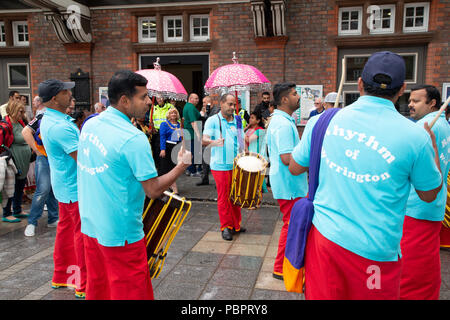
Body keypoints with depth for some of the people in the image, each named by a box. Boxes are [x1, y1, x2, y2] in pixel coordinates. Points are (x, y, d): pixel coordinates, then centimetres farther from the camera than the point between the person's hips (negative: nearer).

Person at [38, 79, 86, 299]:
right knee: (82, 234, 0)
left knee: (66, 229, 19)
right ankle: (84, 285, 11)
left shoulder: (49, 119, 8)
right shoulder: (60, 127, -25)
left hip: (64, 185, 10)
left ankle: (61, 276, 34)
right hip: (76, 188, -10)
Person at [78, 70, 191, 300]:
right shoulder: (134, 139, -23)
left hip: (90, 224, 8)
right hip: (120, 233, -8)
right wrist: (181, 166, -6)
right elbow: (154, 190, -20)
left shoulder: (89, 125, 2)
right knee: (130, 292, 9)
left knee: (97, 287, 23)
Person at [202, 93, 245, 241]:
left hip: (236, 165, 5)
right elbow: (204, 140, -13)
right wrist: (214, 142, -34)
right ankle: (226, 226, 12)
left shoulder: (238, 120, 12)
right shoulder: (213, 120, -2)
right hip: (220, 165, -4)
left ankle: (236, 224, 24)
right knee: (223, 197, 1)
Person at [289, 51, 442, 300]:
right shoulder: (414, 137, -12)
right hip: (374, 250, -2)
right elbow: (429, 194, 5)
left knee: (320, 294, 18)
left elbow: (295, 168, 8)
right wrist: (432, 145, 18)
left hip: (322, 234, 3)